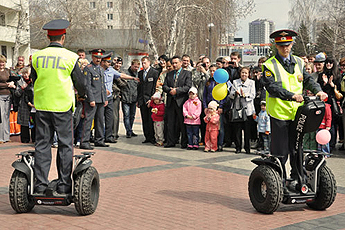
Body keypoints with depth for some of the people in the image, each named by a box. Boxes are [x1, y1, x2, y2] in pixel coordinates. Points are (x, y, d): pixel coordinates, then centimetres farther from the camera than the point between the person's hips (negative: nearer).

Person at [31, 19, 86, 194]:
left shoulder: (37, 57, 2)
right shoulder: (70, 57, -7)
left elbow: (34, 81, 14)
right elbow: (81, 84, 1)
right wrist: (82, 93, 24)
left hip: (42, 105, 3)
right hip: (63, 106, -3)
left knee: (42, 144, 8)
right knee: (65, 145, 5)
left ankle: (40, 183, 9)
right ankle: (64, 185, 7)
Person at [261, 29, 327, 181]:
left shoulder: (299, 62, 14)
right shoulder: (269, 65, -4)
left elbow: (307, 79, 10)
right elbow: (272, 87, -15)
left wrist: (317, 90, -10)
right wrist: (292, 96, -27)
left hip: (297, 112, 5)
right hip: (279, 113, -5)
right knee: (280, 152, 1)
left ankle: (297, 178, 24)